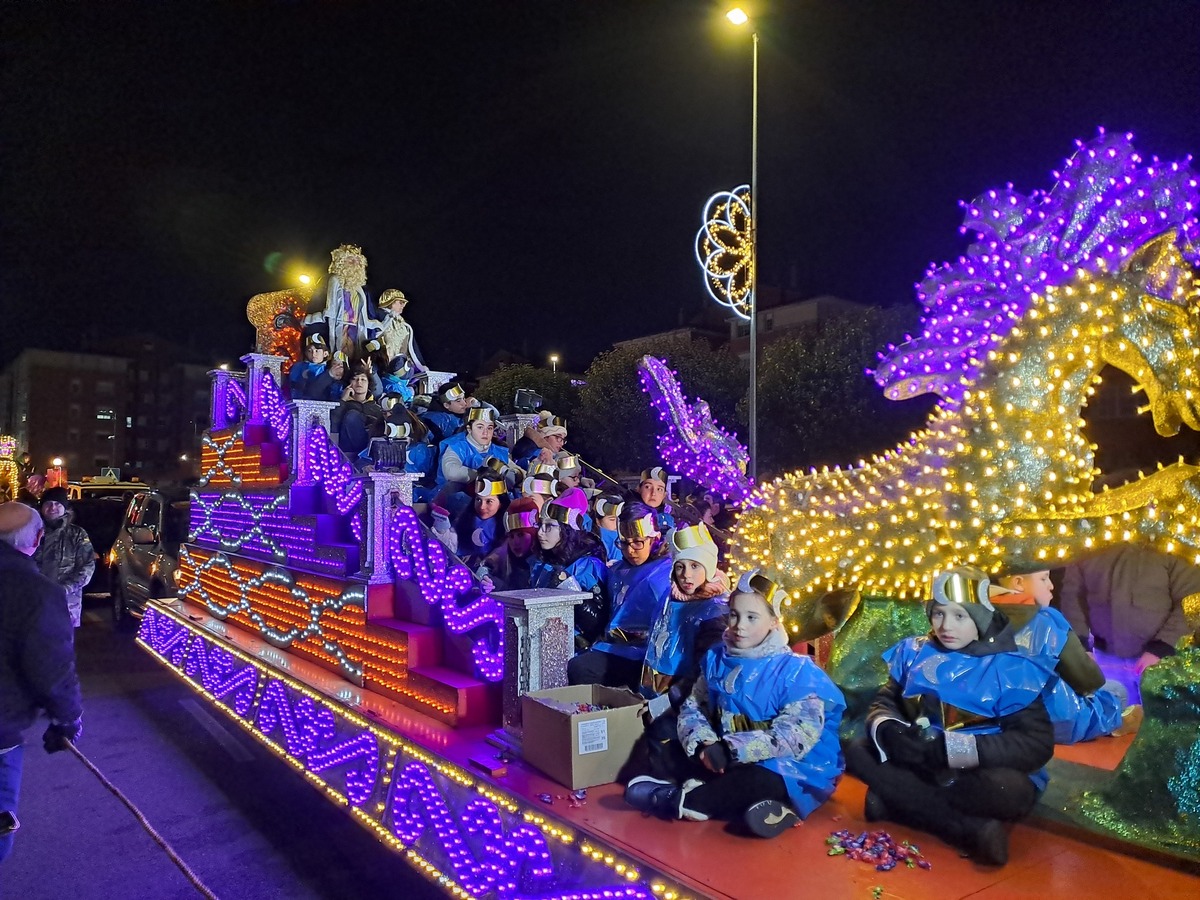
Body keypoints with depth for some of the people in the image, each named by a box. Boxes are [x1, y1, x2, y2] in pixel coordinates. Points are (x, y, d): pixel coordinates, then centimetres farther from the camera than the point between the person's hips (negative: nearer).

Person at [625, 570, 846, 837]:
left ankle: (678, 800, -21)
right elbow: (693, 707, 3)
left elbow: (797, 735, -25)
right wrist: (703, 744, -20)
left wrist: (732, 750, -29)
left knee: (759, 782, -37)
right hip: (729, 761, 6)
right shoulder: (717, 659, 3)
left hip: (786, 769, -6)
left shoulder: (796, 670, -15)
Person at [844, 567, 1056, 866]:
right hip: (920, 765, 5)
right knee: (857, 752, -19)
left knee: (1010, 790, -37)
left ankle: (896, 800, -21)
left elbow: (1036, 745, -18)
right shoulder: (914, 652, 2)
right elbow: (883, 703, 6)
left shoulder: (1010, 668, -11)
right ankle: (972, 830, -24)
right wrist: (887, 730, -22)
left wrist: (952, 749, -28)